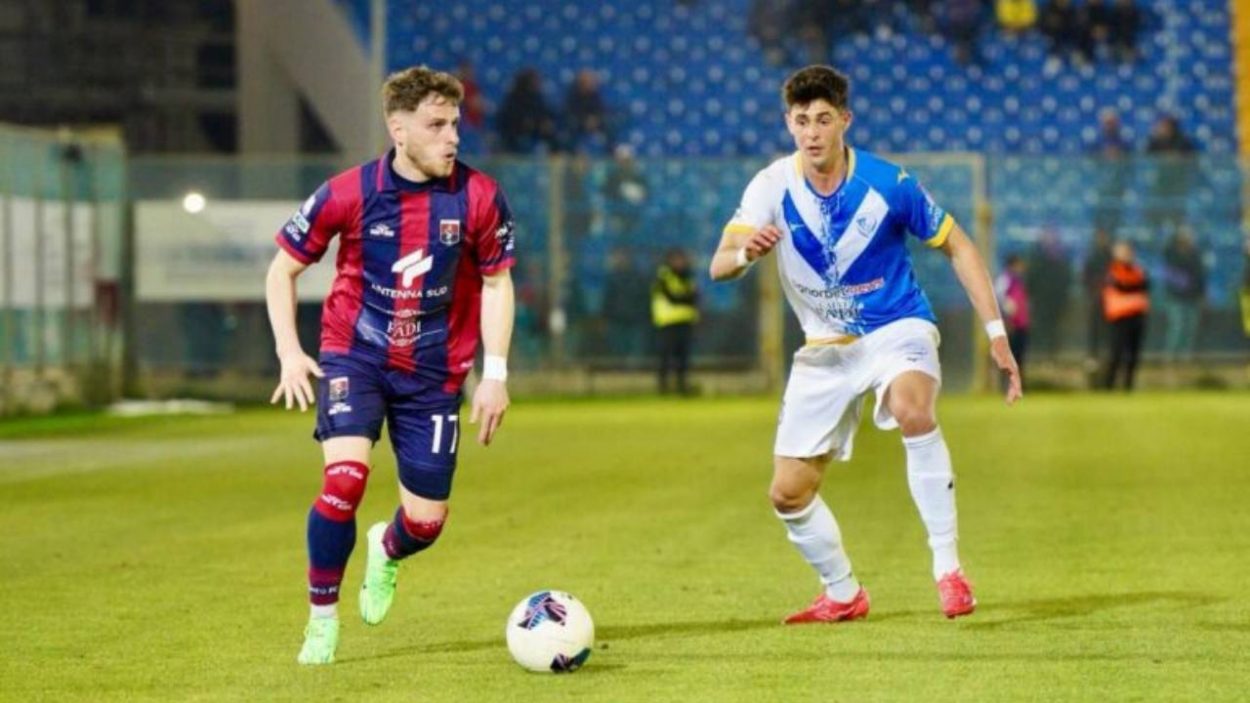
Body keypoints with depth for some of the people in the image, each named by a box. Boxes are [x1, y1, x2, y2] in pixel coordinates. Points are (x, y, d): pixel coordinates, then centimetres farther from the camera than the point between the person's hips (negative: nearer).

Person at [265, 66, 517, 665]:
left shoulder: (478, 197, -10)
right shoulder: (348, 194, -13)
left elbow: (496, 283, 3)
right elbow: (283, 268, 0)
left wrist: (494, 374, -3)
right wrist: (289, 353, -9)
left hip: (434, 373, 2)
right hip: (354, 355, -2)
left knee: (426, 521, 2)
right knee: (345, 476, -25)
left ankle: (386, 552, 42)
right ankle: (322, 618, -5)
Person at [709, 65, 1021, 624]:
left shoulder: (887, 184, -16)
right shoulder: (772, 187, -12)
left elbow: (957, 246, -3)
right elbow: (718, 267, -22)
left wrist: (996, 333, -9)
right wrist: (744, 252, -46)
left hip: (898, 329, -3)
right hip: (826, 347, 3)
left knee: (912, 410, -37)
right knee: (788, 494, 1)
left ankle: (947, 568, -27)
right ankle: (843, 595, 27)